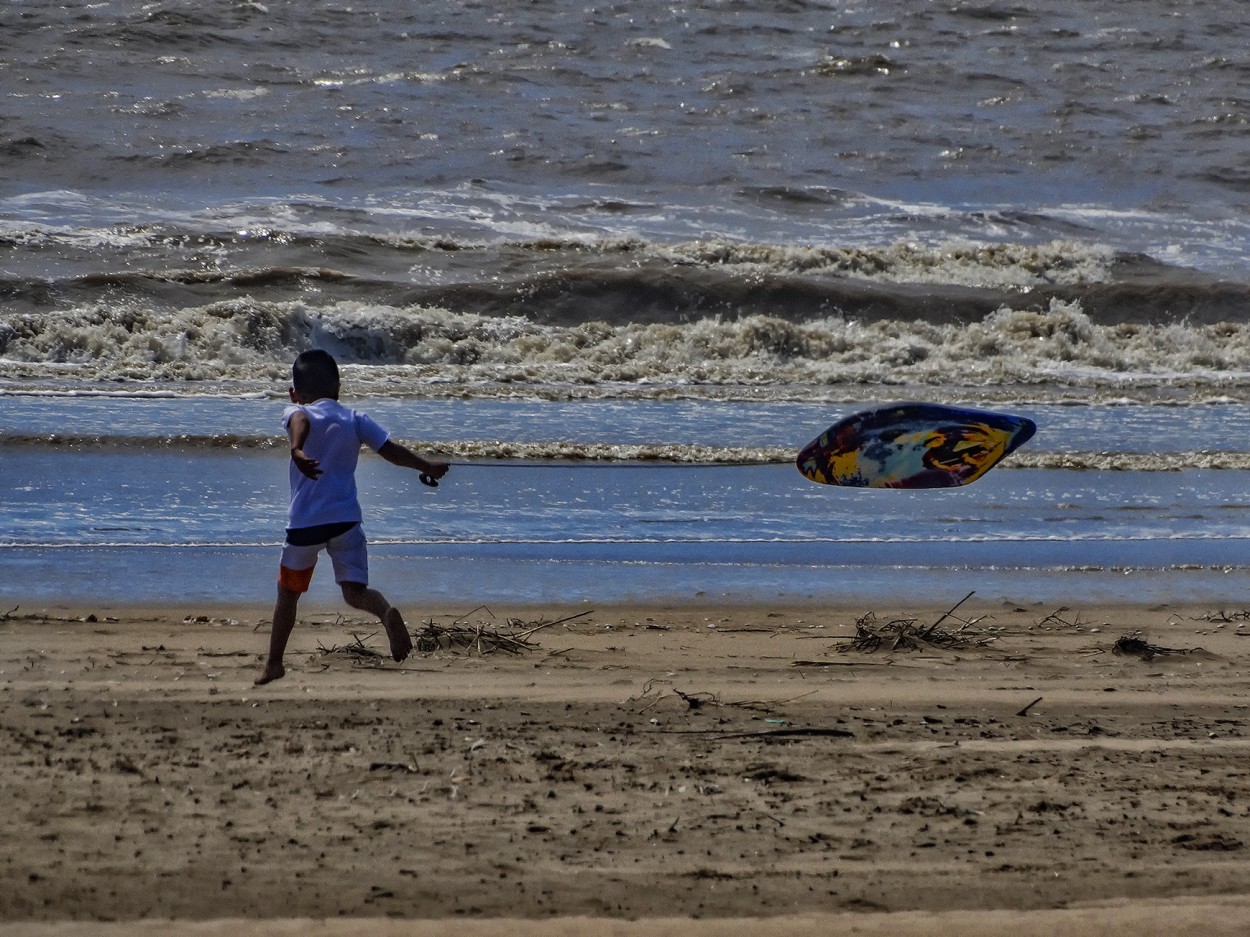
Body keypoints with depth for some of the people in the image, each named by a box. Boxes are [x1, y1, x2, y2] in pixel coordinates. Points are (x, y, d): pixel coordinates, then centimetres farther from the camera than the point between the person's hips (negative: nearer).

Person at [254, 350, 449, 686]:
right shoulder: (356, 419, 9)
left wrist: (297, 450, -46)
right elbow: (391, 451, 8)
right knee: (355, 591, 0)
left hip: (304, 523, -2)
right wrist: (428, 466, 25)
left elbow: (300, 423, -24)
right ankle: (387, 612, -33)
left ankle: (274, 663, 25)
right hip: (346, 520, 2)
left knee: (288, 594, 16)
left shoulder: (297, 414, 1)